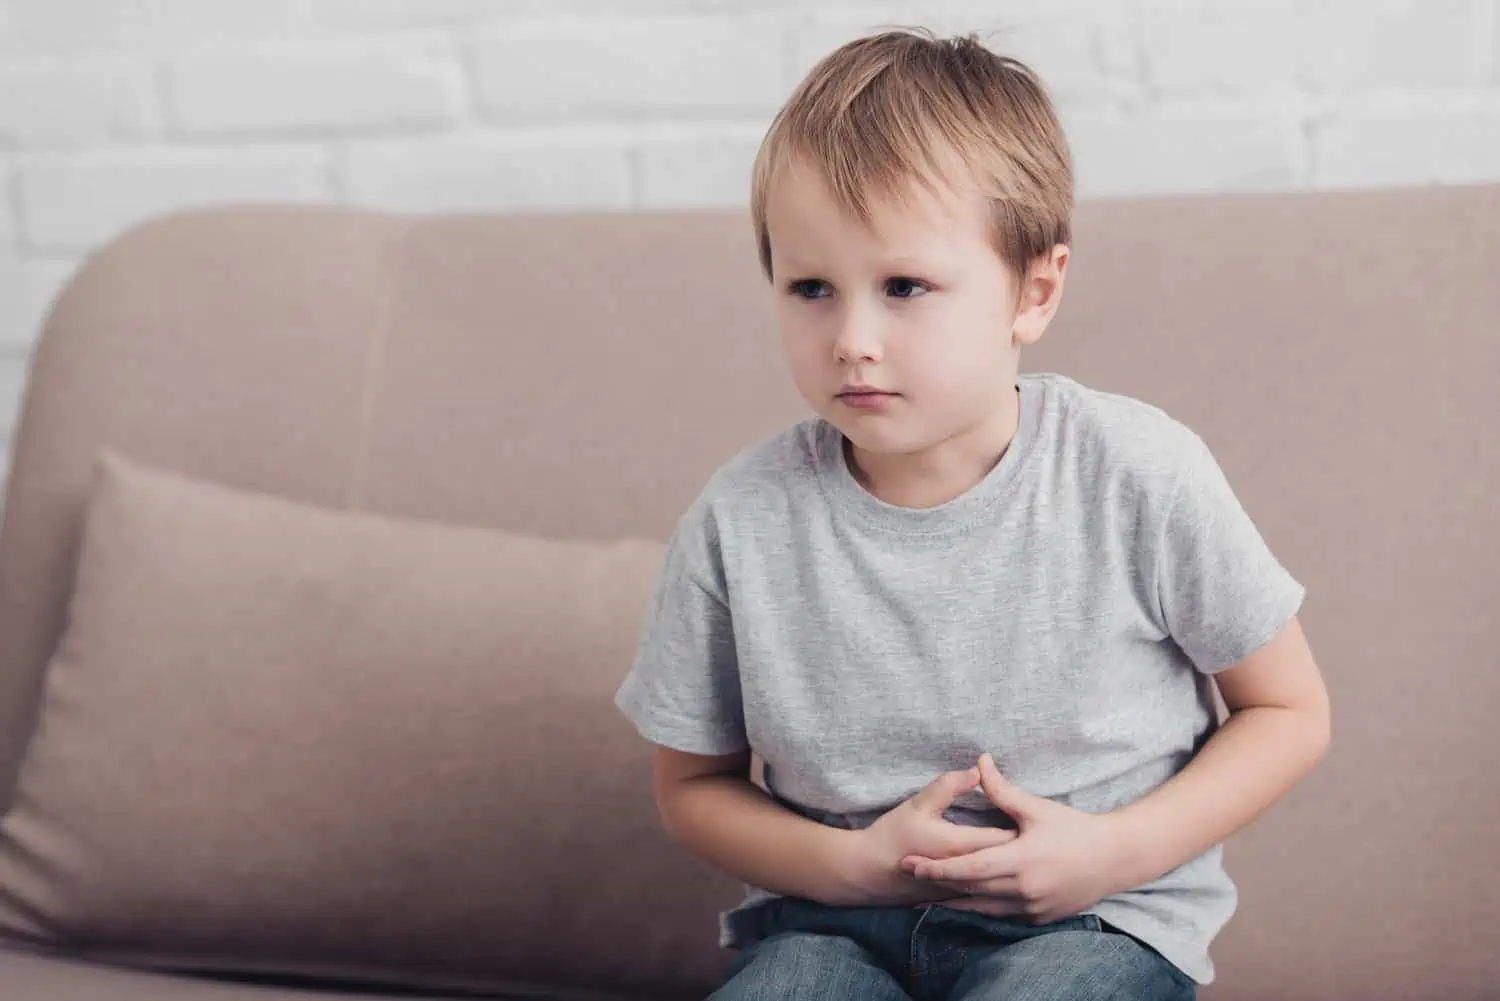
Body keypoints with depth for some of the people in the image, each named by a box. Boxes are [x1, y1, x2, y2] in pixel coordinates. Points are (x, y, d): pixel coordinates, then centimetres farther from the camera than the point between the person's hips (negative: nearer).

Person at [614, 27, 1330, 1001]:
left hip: (1093, 918, 0)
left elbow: (1290, 713, 3)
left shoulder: (1142, 477, -9)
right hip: (830, 912, 1)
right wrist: (853, 862, -11)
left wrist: (1117, 849, -12)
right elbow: (694, 784, 7)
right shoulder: (741, 521, -7)